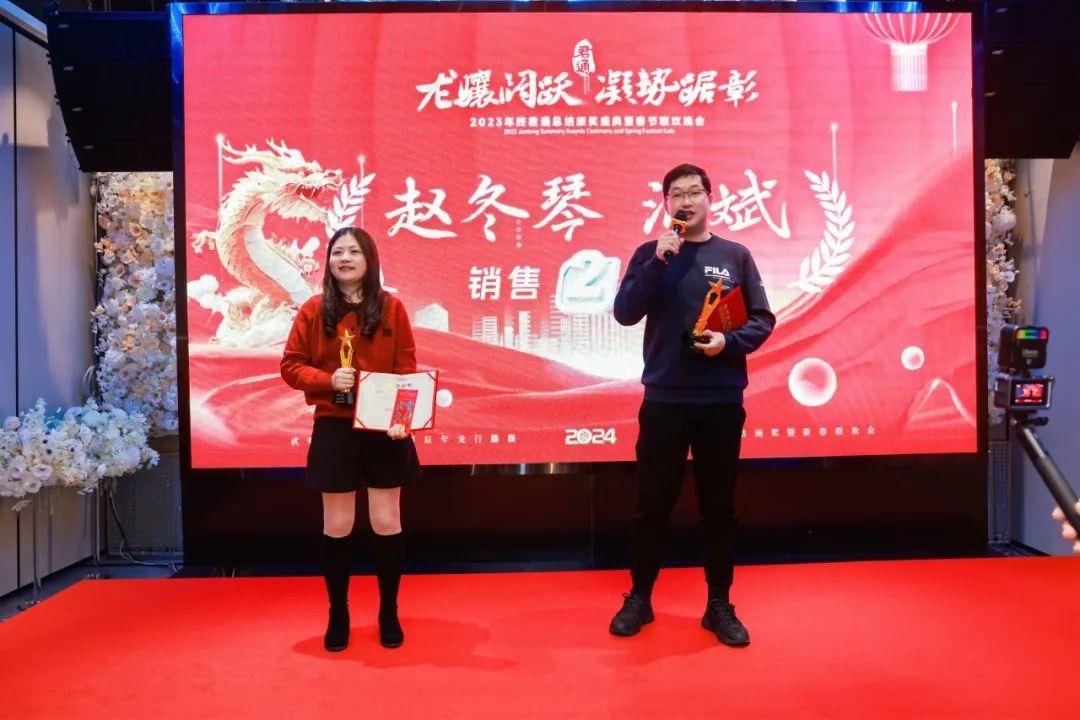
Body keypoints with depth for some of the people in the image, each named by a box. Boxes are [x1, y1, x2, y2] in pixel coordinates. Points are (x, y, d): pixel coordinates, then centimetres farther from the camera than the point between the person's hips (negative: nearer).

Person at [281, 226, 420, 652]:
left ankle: (389, 613, 25)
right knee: (337, 526, 9)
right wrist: (327, 380, -17)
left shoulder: (391, 308, 0)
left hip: (384, 429, 0)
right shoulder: (313, 310, 0)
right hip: (334, 429, 0)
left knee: (387, 523, 8)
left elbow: (408, 370, -1)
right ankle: (338, 614, 27)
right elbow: (290, 366, 2)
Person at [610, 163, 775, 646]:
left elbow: (762, 320, 5)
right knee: (653, 504, 6)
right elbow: (625, 313, -7)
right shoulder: (650, 253, 5)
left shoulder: (735, 255, 6)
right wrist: (658, 262, -15)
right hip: (664, 399, 0)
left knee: (719, 506, 9)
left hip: (722, 402, 1)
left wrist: (729, 342, -14)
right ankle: (639, 598, 23)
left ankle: (719, 605, 22)